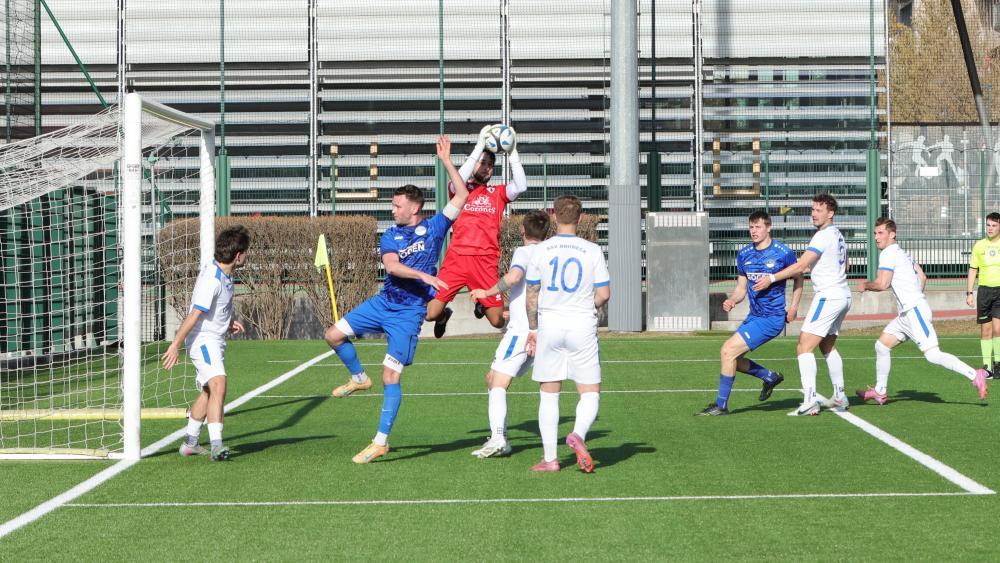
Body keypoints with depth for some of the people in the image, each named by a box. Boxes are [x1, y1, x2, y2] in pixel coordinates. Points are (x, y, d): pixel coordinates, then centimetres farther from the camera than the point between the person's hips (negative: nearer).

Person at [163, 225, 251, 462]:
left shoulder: (224, 275, 6)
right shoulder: (211, 280, -24)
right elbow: (194, 315, -25)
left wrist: (229, 322, 12)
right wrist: (175, 346, -24)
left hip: (215, 340, 10)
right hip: (203, 340, -10)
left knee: (208, 392, 19)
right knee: (218, 385, -25)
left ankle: (190, 443, 32)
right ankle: (216, 445, -33)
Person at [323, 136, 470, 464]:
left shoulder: (433, 228, -3)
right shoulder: (391, 235, 2)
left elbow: (462, 196, -8)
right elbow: (391, 265, -16)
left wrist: (446, 160, -10)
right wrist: (423, 275, -30)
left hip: (408, 312, -5)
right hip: (383, 302, 5)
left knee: (390, 376, -9)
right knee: (334, 335, 3)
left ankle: (381, 442, -4)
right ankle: (359, 378, 29)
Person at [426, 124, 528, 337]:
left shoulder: (497, 193, 18)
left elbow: (520, 186, 0)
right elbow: (459, 181, -11)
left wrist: (513, 153, -6)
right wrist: (480, 147, -12)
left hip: (486, 260, 1)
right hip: (457, 256, -1)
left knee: (498, 321, -3)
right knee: (430, 313, -11)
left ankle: (483, 305, 34)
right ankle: (444, 315, 28)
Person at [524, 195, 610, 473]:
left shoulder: (540, 250, -1)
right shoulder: (592, 251, -3)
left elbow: (531, 296, 3)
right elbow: (604, 294, -2)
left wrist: (532, 329, 15)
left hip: (549, 327, 1)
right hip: (582, 327, -1)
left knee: (548, 394, 9)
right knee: (590, 392, 6)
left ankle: (550, 458, 6)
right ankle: (578, 434, -22)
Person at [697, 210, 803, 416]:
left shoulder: (784, 253, -10)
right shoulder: (744, 255, 5)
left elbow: (798, 277, 6)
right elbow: (741, 288, 11)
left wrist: (794, 306, -3)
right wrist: (731, 300, -11)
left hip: (771, 318, -7)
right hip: (753, 316, 7)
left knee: (728, 351, -16)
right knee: (731, 357, 9)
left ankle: (721, 405, -6)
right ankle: (771, 377, 32)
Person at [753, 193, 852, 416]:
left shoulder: (823, 236, -15)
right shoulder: (837, 235, 14)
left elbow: (800, 266, -21)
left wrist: (772, 278, -19)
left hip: (828, 296, -10)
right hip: (843, 296, 10)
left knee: (804, 347, -12)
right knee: (828, 347, 22)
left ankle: (809, 401, -21)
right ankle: (839, 397, 26)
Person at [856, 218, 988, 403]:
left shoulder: (888, 254, -11)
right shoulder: (902, 253, 19)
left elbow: (882, 284, -18)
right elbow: (922, 277, 23)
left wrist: (865, 285, 0)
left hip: (914, 311, -11)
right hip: (907, 313, 11)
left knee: (932, 355, -16)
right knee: (881, 345, 14)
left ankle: (975, 376, -16)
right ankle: (880, 392, 20)